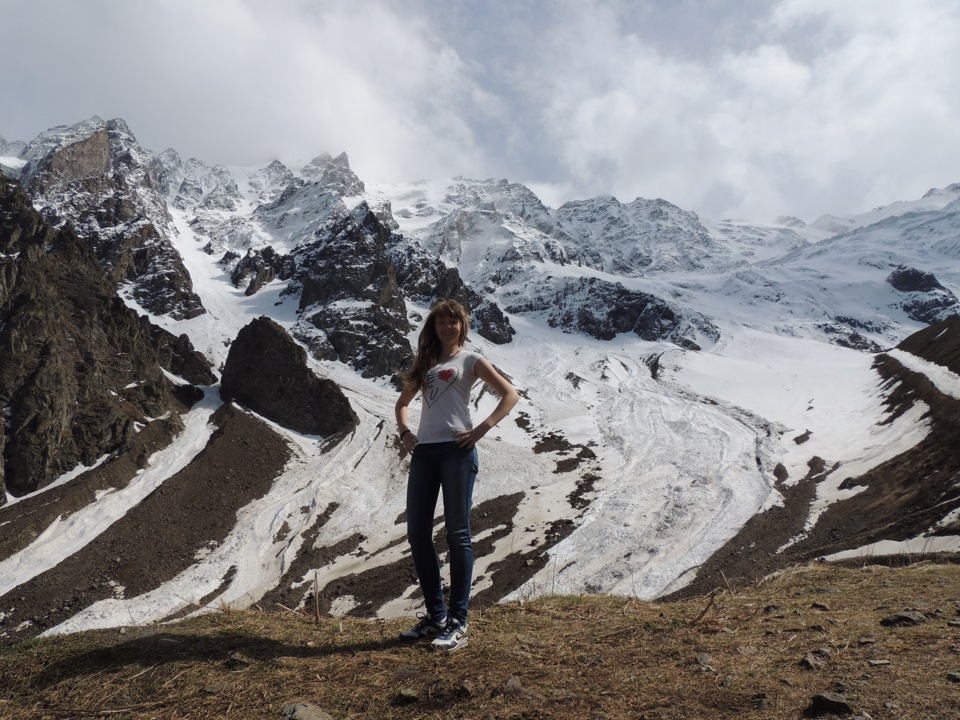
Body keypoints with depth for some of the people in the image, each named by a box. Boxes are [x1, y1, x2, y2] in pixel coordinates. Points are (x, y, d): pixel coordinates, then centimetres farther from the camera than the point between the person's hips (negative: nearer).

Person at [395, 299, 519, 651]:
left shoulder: (470, 360, 6)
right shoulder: (425, 363, 20)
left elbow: (510, 395, -2)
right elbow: (403, 401, 29)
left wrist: (481, 429, -11)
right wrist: (404, 431, 10)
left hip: (456, 449, -6)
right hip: (424, 451, 6)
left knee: (457, 534, -3)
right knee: (417, 533, 6)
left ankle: (458, 622, 4)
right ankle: (436, 615, 19)